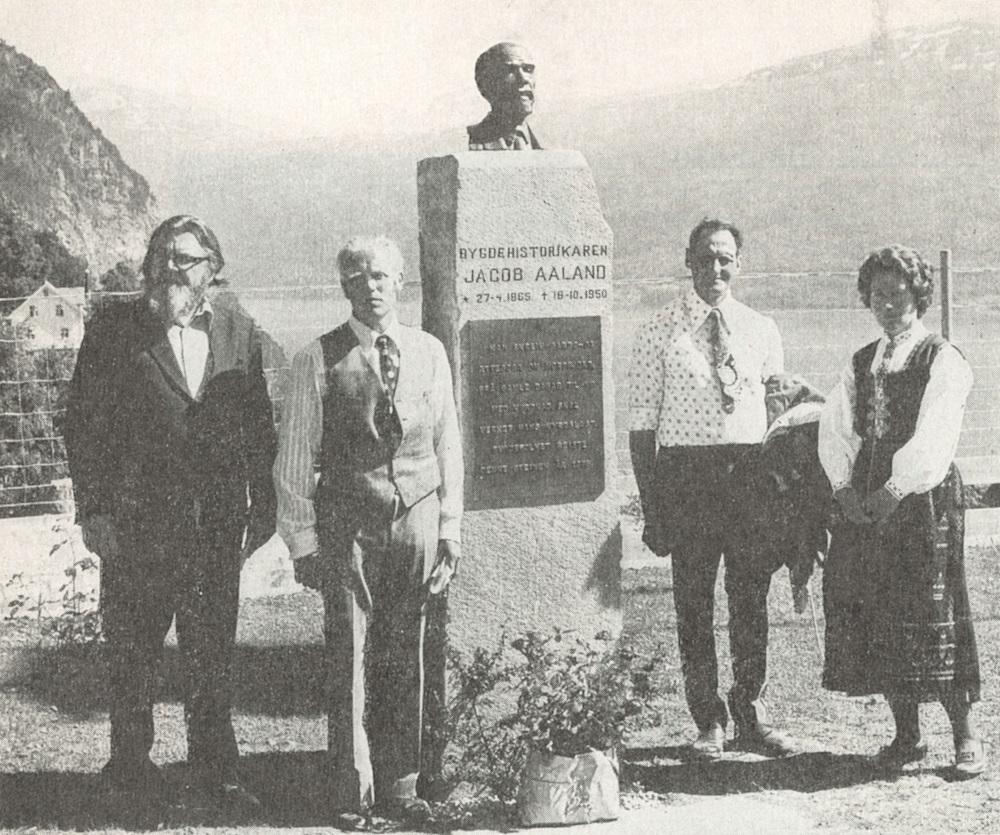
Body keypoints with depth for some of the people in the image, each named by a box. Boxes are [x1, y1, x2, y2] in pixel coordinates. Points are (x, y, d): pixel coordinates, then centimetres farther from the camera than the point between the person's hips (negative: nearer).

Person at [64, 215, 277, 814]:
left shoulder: (238, 331, 7)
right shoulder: (114, 329, -2)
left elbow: (258, 426, 11)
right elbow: (85, 423, -2)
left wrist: (263, 506, 8)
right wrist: (94, 510, -7)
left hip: (217, 520, 2)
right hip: (136, 519, -2)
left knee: (214, 652, 7)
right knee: (134, 651, 9)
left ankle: (217, 772, 17)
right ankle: (132, 762, 24)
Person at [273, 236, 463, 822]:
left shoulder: (429, 353, 9)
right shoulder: (320, 360, 0)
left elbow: (448, 445, 13)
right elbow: (295, 457, 1)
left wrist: (450, 531, 8)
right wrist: (303, 541, -4)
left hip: (416, 519, 3)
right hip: (347, 524, -2)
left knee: (405, 656, 5)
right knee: (351, 657, -2)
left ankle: (400, 786, 16)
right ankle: (354, 794, 8)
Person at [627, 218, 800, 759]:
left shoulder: (762, 331, 9)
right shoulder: (660, 334, -1)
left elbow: (778, 414, 13)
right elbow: (641, 426, -2)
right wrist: (652, 508, -7)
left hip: (752, 471, 3)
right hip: (685, 471, -3)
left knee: (751, 601, 9)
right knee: (694, 603, 3)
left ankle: (752, 719, 23)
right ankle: (709, 723, 15)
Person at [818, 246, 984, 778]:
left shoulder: (943, 361, -3)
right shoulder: (860, 364, 17)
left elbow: (932, 439, -13)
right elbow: (835, 428, 10)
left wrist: (894, 493, -18)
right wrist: (844, 487, -5)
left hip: (923, 500, -6)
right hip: (865, 505, 6)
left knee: (933, 615, -6)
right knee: (874, 615, 3)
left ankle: (965, 738, 3)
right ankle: (906, 735, 13)